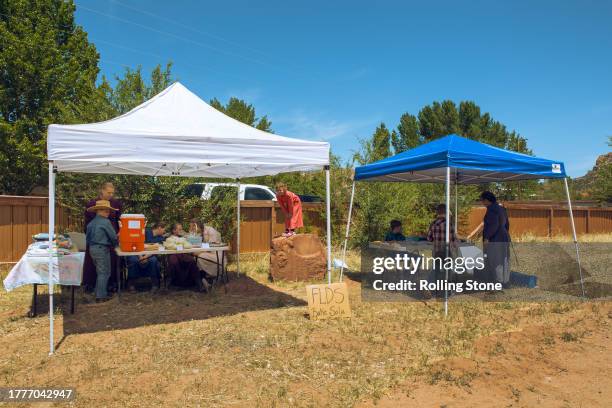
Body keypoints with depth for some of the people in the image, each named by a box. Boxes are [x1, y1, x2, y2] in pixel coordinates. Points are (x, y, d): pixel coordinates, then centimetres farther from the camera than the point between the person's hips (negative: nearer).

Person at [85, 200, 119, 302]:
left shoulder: (91, 223, 9)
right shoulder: (105, 222, -15)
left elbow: (87, 237, 15)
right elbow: (113, 236, -11)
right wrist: (114, 244, 7)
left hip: (92, 249, 8)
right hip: (102, 249, -8)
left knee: (100, 272, 19)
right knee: (104, 273, -1)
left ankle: (99, 293, 25)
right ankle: (101, 296, 0)